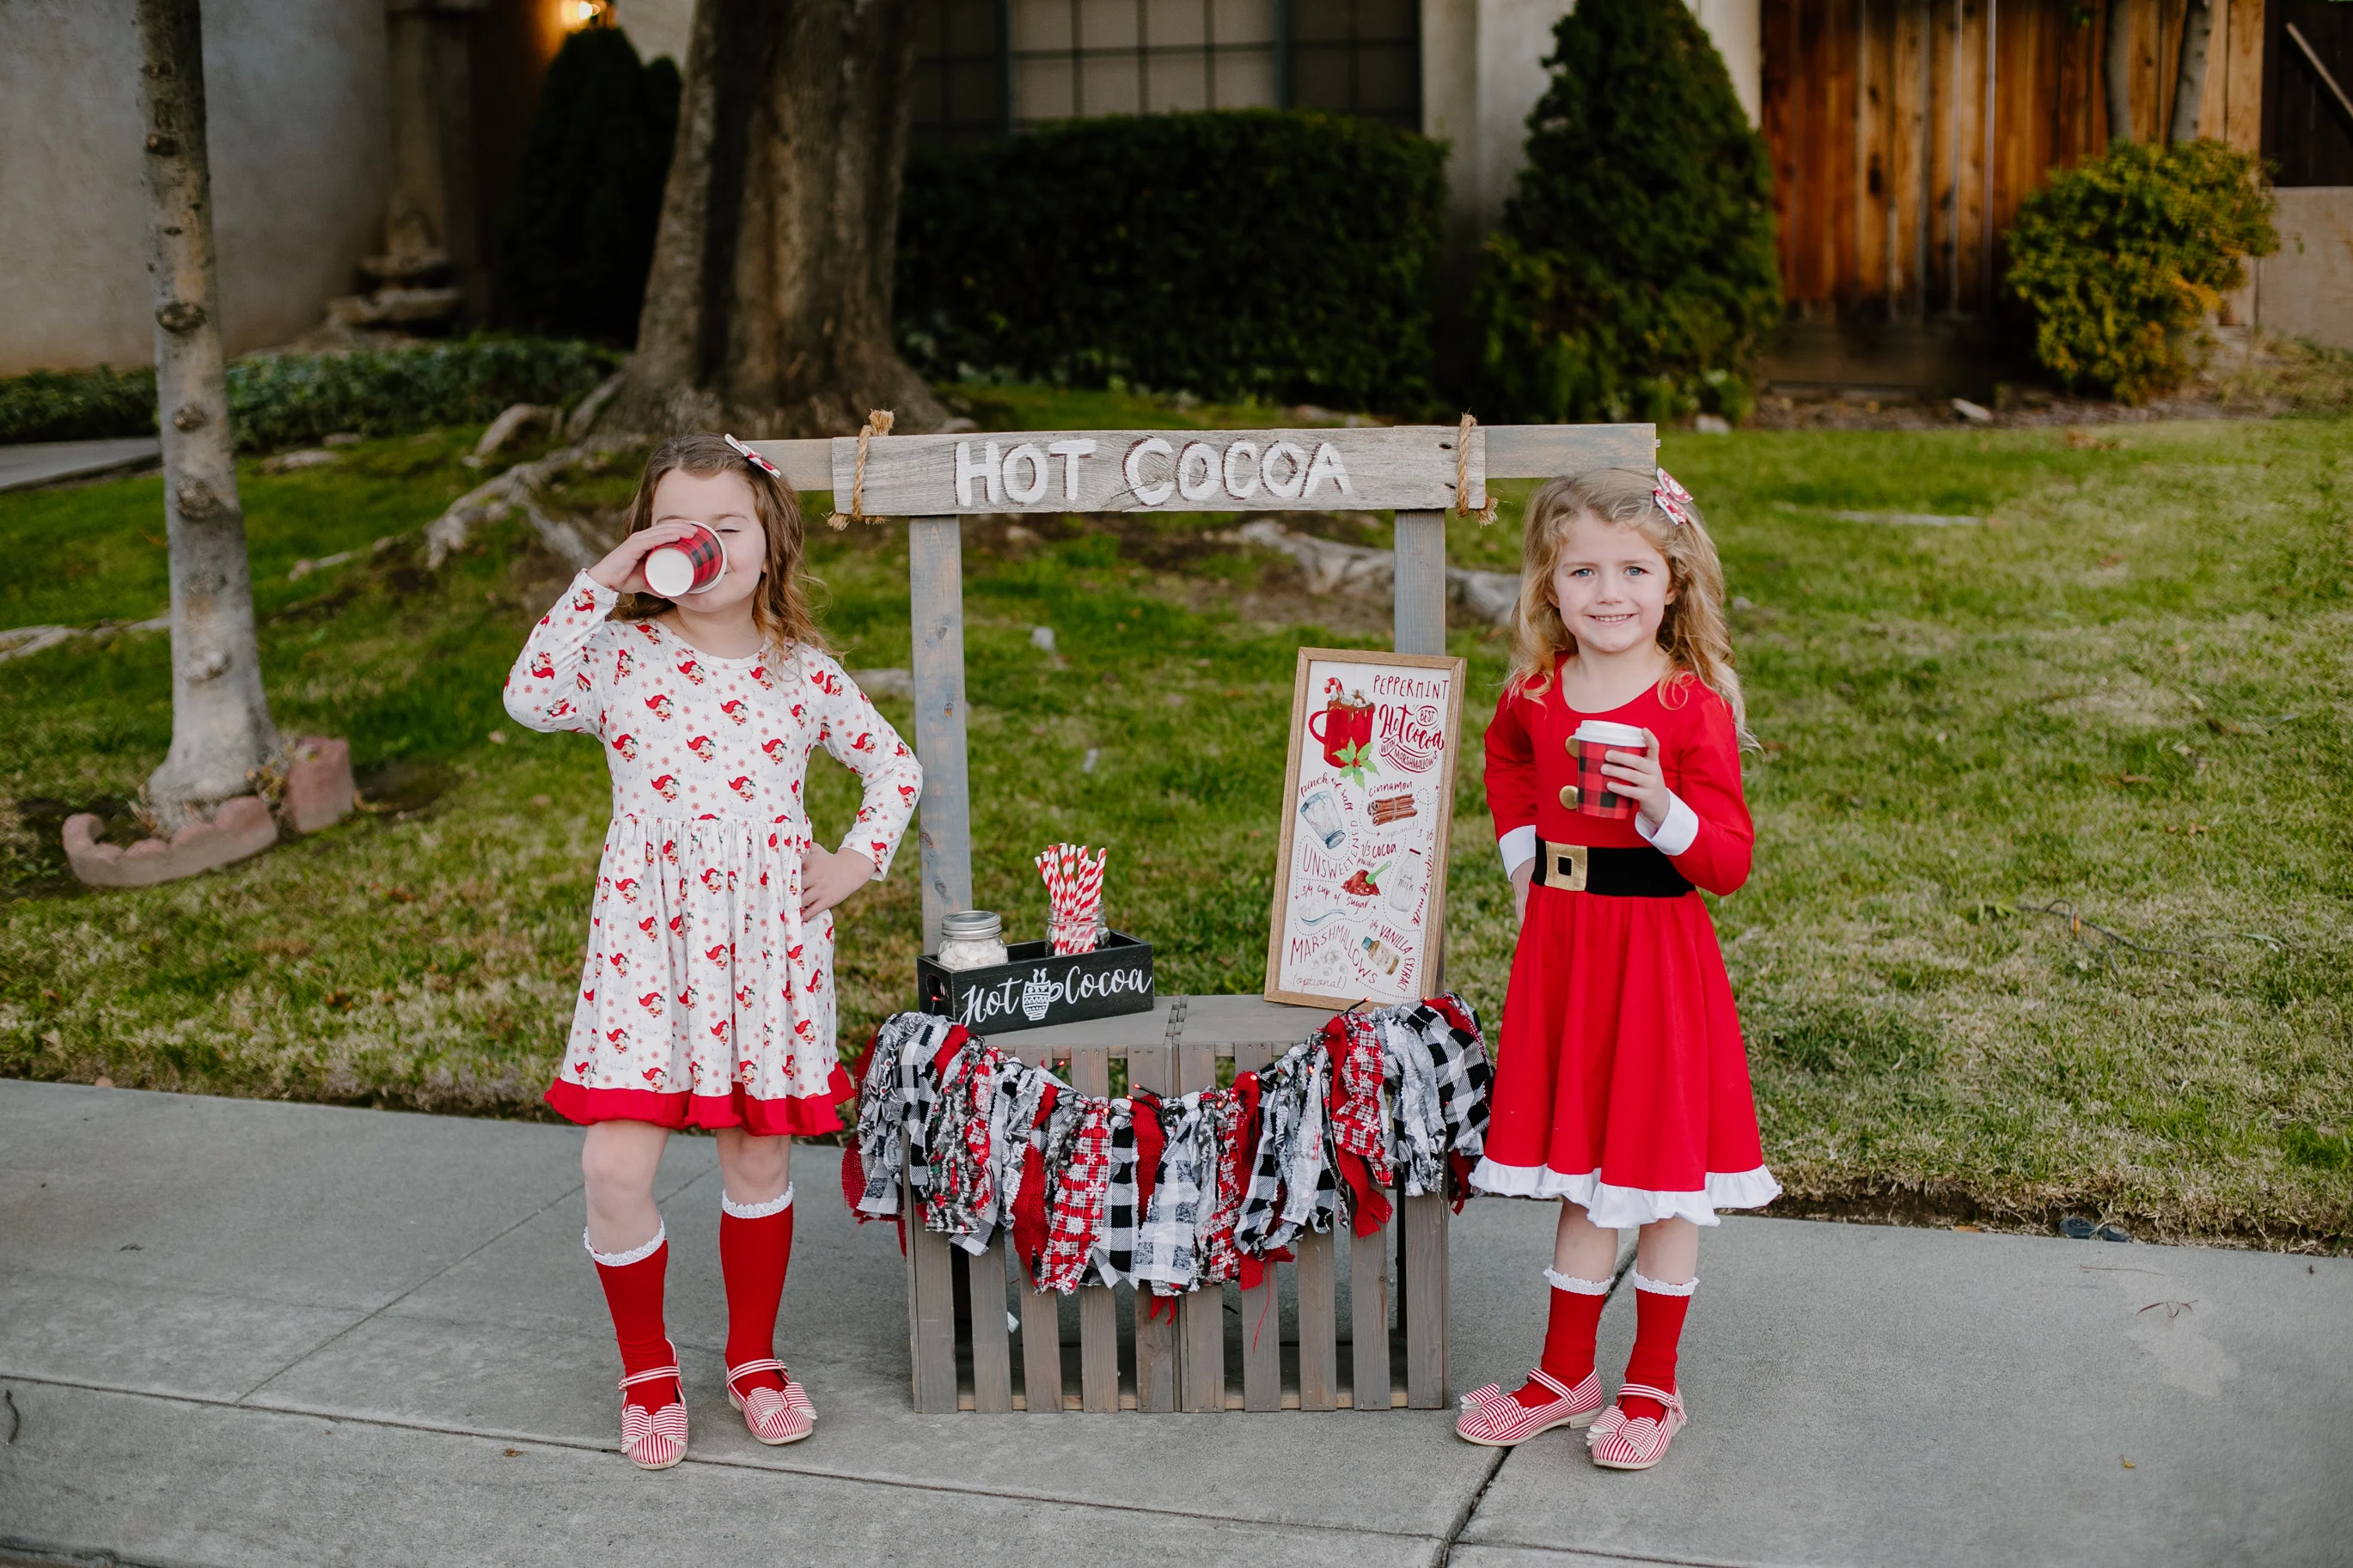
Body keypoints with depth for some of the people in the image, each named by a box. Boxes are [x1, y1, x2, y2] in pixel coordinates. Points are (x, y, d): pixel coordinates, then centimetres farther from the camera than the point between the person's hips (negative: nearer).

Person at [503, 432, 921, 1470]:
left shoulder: (801, 671, 5)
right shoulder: (622, 652, 1)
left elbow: (894, 767, 16)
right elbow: (531, 699, -18)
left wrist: (860, 860, 5)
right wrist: (597, 585, -16)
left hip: (767, 936, 1)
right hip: (646, 935, -1)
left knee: (758, 1155, 10)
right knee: (615, 1163, -9)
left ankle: (754, 1358, 31)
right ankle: (647, 1369, 15)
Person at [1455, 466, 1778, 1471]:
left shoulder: (1693, 708, -13)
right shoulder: (1536, 693, 1)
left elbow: (1729, 864, -15)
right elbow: (1505, 761, 27)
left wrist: (1662, 806, -32)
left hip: (1655, 951, -4)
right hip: (1558, 939, 5)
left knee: (1658, 1170, 7)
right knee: (1579, 1175, 15)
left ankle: (1652, 1386, 22)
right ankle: (1565, 1373, 28)